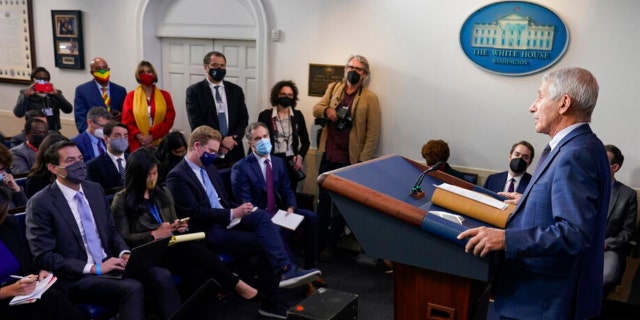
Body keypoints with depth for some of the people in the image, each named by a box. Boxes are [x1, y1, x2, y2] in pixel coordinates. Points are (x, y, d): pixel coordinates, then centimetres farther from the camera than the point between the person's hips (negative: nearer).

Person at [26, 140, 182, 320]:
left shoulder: (95, 189, 11)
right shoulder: (41, 203, -7)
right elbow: (44, 257, -12)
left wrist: (124, 253, -4)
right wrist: (94, 268, -19)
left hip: (109, 264, 6)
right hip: (76, 278, -6)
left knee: (162, 276, -20)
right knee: (132, 288, -32)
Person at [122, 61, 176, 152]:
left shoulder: (165, 95, 8)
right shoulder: (131, 96, 8)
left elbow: (169, 120, -1)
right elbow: (126, 121, 3)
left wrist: (152, 136, -12)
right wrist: (139, 136, -13)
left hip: (160, 144, 0)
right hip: (138, 145, 0)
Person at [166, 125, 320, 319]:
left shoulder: (209, 168, 16)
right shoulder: (177, 176, -11)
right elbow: (195, 213, -19)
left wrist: (238, 210, 0)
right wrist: (232, 214, -21)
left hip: (226, 220, 8)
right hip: (208, 231, -8)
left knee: (261, 216, -21)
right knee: (263, 242, -20)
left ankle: (285, 269, -31)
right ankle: (271, 301, -10)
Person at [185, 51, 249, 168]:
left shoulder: (236, 90, 12)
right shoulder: (194, 91, 1)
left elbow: (243, 119, 7)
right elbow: (196, 123, -7)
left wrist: (232, 139, -10)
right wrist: (220, 140, -14)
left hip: (234, 153, 3)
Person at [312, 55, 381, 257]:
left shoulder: (370, 98, -6)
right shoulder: (333, 88, 8)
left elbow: (373, 133, -8)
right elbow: (316, 109, 7)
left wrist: (363, 161, -14)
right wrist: (326, 110, -17)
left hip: (350, 159, -3)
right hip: (328, 155, 4)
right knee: (323, 199, 11)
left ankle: (331, 244, 23)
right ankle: (318, 241, 23)